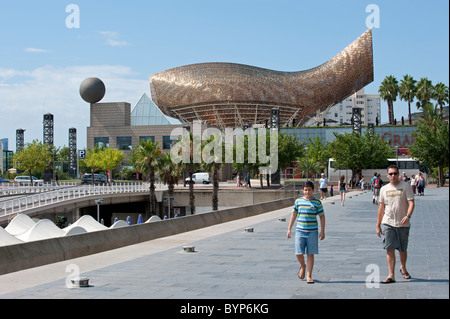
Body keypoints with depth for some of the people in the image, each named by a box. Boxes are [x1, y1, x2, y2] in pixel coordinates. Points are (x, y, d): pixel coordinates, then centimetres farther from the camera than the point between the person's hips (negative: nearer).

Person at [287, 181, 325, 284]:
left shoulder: (317, 202, 0)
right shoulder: (298, 201, 5)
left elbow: (322, 217, 5)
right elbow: (294, 215, 13)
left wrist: (322, 231, 1)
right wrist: (289, 229, 11)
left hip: (312, 232, -1)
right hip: (300, 231, 1)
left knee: (310, 254, 1)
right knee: (299, 253, -3)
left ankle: (309, 275, 10)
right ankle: (303, 266, 28)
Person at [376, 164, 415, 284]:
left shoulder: (405, 186, -2)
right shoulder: (384, 189, 8)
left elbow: (411, 203, -8)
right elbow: (381, 207, 13)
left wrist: (408, 215, -27)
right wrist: (378, 225, 11)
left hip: (403, 224, -1)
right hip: (387, 223, 1)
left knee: (402, 249, 10)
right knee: (389, 249, -7)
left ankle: (403, 268, 36)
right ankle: (391, 275, -6)